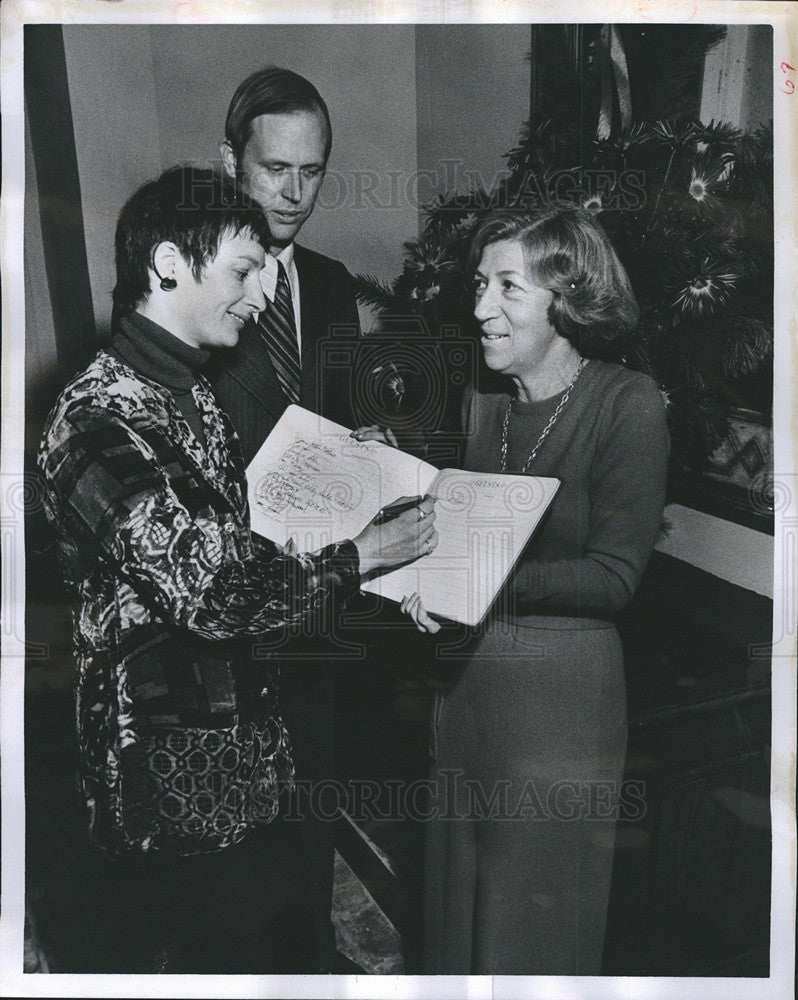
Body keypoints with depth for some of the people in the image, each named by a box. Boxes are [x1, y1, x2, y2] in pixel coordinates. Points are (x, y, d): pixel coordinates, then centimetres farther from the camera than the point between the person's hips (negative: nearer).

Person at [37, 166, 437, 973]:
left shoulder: (190, 396, 10)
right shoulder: (98, 420, -21)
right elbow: (212, 594, -26)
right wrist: (361, 554, -16)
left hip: (238, 748, 9)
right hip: (176, 780, -9)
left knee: (284, 935, 19)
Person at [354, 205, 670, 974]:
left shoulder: (626, 405, -12)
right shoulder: (480, 405, 5)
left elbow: (611, 577, -15)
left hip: (565, 686, -5)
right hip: (466, 676, 5)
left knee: (537, 917, 14)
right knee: (456, 901, 21)